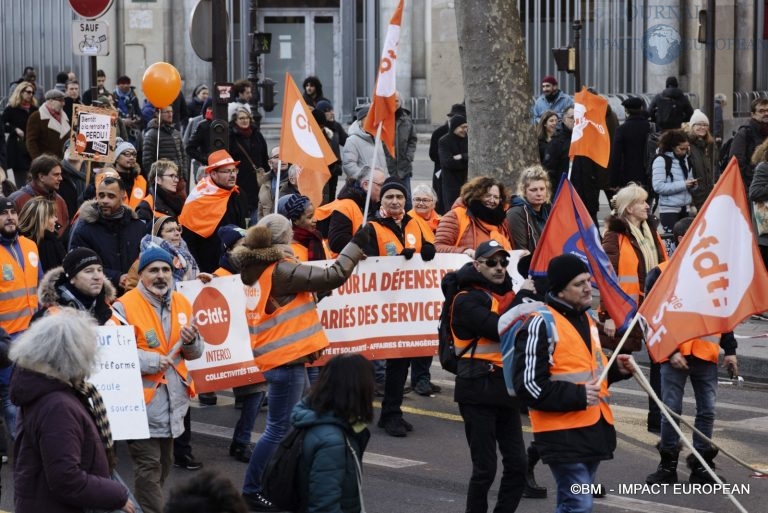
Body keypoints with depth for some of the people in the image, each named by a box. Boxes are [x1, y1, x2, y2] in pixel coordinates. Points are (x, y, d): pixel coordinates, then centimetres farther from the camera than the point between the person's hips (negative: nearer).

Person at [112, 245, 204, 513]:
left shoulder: (182, 303, 8)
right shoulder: (125, 307, -13)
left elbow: (195, 353, 14)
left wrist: (191, 341, -8)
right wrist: (151, 361, -26)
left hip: (173, 400, 7)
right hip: (144, 401, -7)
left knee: (164, 464, 19)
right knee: (149, 468, -8)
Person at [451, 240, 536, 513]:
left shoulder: (507, 294, 15)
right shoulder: (467, 300, -8)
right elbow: (498, 329, -22)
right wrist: (523, 296, -13)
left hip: (506, 388, 7)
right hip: (479, 390, -7)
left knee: (516, 464, 7)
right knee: (485, 468, -4)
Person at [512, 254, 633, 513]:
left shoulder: (586, 318, 15)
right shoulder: (541, 324, -14)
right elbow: (528, 385, -19)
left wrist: (615, 369, 11)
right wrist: (577, 395, -21)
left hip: (593, 428, 9)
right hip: (563, 433, -9)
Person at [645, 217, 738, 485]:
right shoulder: (661, 274, -2)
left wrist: (730, 350, 10)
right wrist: (670, 351, -13)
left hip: (707, 353, 3)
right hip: (674, 354, -3)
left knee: (707, 410, 4)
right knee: (671, 410, 1)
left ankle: (702, 465, 14)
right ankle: (668, 465, 11)